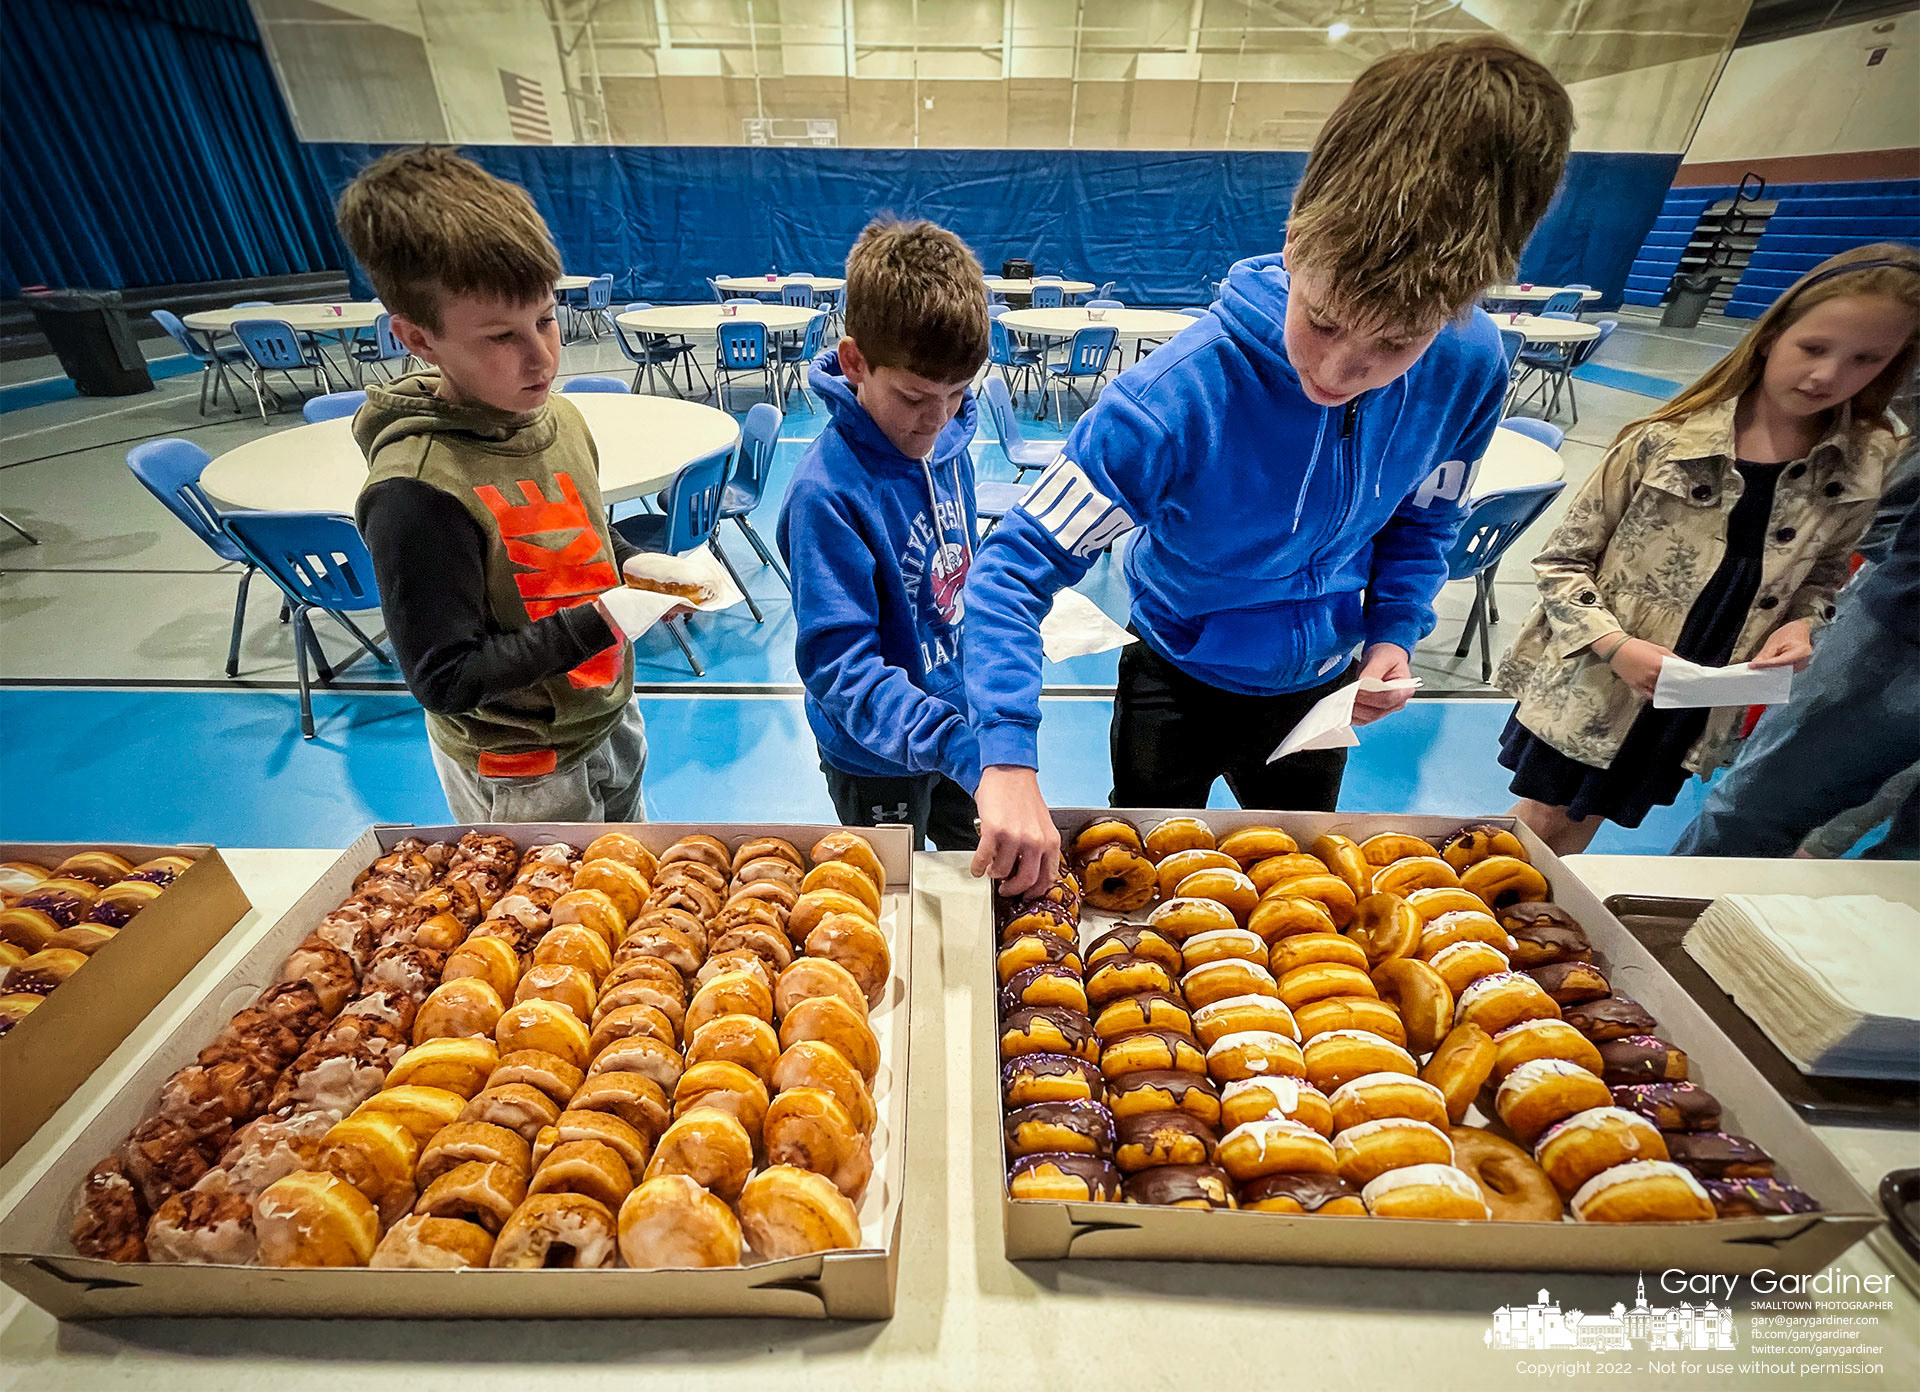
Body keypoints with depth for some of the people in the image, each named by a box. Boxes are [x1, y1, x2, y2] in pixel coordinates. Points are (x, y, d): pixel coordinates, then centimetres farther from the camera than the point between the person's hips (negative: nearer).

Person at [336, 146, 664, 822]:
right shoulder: (415, 490, -27)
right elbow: (446, 681, -25)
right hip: (520, 777, -7)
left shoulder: (559, 417, -4)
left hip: (609, 719, 7)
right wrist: (602, 620, -28)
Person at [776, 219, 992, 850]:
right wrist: (958, 744, -40)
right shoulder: (827, 492, -29)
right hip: (878, 759, -6)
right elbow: (839, 664, -31)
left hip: (959, 724, 7)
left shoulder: (946, 440, -7)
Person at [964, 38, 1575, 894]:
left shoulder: (1468, 369, -18)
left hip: (1321, 688, 4)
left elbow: (1421, 520, 3)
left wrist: (1393, 634, -13)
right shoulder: (1182, 392, -34)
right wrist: (1010, 758, -45)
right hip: (1179, 684, -3)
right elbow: (1013, 569, -35)